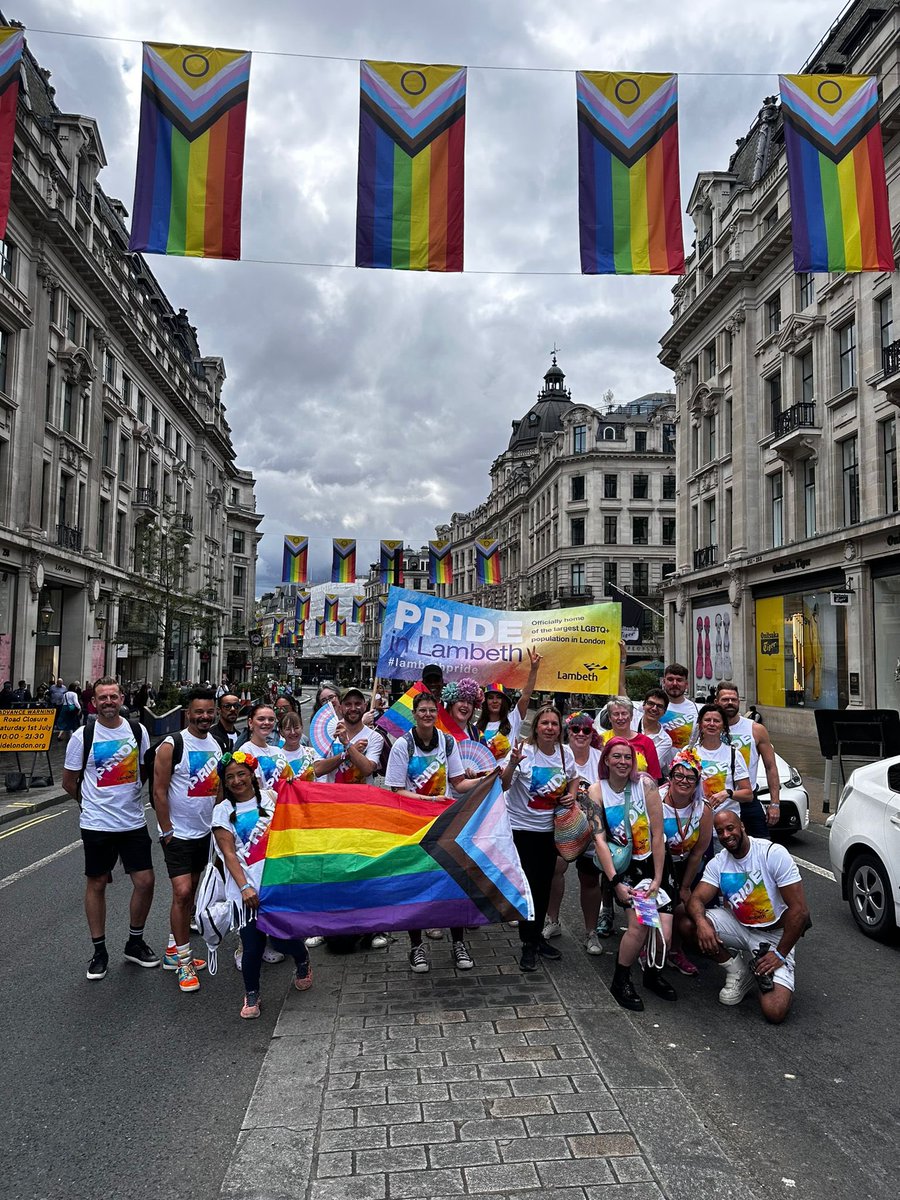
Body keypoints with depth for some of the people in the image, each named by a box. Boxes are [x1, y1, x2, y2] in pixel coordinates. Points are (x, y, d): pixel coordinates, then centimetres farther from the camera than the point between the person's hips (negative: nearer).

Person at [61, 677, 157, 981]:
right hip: (97, 824, -2)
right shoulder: (83, 736, -7)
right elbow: (69, 781, 2)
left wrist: (129, 797, 10)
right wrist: (92, 802, 10)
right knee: (97, 884, 8)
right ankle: (99, 950, 24)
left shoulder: (138, 731, 0)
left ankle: (135, 943, 24)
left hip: (134, 821, 3)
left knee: (145, 881, 3)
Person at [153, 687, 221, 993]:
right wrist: (167, 831, -14)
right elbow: (159, 791, -14)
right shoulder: (172, 745, -15)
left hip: (204, 832, 6)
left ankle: (173, 950, 28)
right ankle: (183, 961, 2)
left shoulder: (218, 745, 4)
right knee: (182, 892, -11)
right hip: (178, 833, -6)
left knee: (191, 891, 13)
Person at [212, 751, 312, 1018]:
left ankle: (302, 959, 29)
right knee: (252, 944, -2)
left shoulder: (270, 798, 7)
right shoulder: (223, 811, 3)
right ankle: (251, 994, 24)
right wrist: (244, 887, -12)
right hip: (247, 889, 0)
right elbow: (229, 853, -3)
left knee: (281, 938, -6)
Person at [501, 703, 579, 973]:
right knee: (529, 883, -4)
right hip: (521, 826, -5)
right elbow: (503, 787, -22)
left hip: (550, 828, 5)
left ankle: (537, 935, 31)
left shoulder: (565, 753, -3)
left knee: (545, 884, 12)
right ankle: (529, 944, 11)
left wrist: (572, 795, -1)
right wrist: (512, 764, -38)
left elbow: (573, 778, 19)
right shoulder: (525, 751, -17)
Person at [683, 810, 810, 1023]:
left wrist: (780, 954, -18)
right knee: (688, 924, -20)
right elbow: (697, 898, -13)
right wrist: (701, 921, -37)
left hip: (775, 935, -5)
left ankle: (760, 970, 10)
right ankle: (738, 971, 2)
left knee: (775, 1012, -23)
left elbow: (799, 910, -19)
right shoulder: (717, 863, -4)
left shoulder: (774, 853, -20)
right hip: (740, 927, 5)